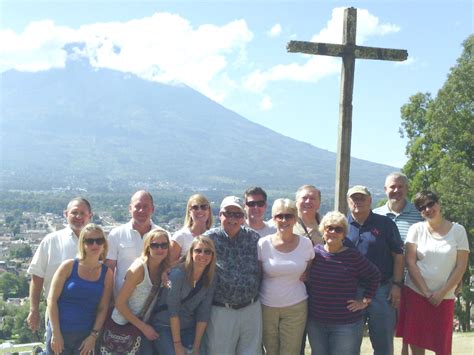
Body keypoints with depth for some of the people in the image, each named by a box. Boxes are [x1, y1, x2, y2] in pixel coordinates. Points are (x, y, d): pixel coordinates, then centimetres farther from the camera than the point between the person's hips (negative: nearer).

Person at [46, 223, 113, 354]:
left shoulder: (107, 273, 1)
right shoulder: (69, 266, -5)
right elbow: (52, 300, -6)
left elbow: (103, 309, 3)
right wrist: (56, 333, -10)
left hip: (86, 335, 2)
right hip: (60, 332, -2)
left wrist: (94, 336, -3)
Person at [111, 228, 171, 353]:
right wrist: (143, 327, -17)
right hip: (124, 323, -6)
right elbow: (120, 303, -19)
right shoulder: (139, 268, -21)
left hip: (143, 321, 6)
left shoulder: (163, 269, -3)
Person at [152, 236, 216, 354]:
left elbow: (203, 314, -3)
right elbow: (173, 310, -18)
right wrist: (177, 345, -17)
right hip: (165, 327, -4)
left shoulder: (210, 280, -3)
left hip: (189, 329, 4)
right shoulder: (178, 273, -17)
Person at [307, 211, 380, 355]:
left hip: (346, 325, -3)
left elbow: (374, 275, 1)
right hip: (315, 323, 3)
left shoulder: (353, 256, -10)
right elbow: (305, 278, 13)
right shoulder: (315, 252, -2)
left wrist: (365, 300, -2)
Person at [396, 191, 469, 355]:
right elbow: (410, 262, -2)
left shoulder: (458, 231, 1)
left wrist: (441, 294, -7)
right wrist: (426, 292, -9)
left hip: (444, 297, 0)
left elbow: (461, 266, -1)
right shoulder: (416, 229, 1)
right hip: (415, 293, 0)